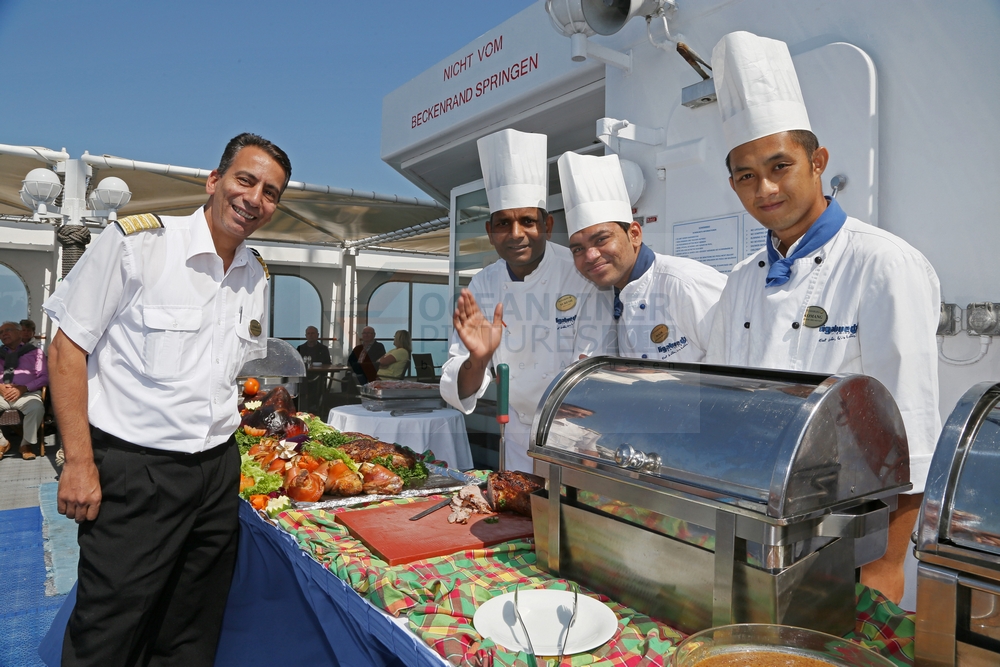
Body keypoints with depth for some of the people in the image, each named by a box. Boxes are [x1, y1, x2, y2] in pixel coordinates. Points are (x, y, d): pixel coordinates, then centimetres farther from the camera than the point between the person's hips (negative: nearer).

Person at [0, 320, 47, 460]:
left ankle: (26, 444, -13)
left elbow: (44, 376, 3)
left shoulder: (34, 351, 14)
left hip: (27, 394, -3)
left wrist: (23, 388, -11)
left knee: (36, 408, -37)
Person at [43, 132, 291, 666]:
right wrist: (79, 462, -12)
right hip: (133, 471, -5)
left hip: (218, 472, 6)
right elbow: (68, 348, -8)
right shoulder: (135, 242, -9)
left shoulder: (256, 276, 9)